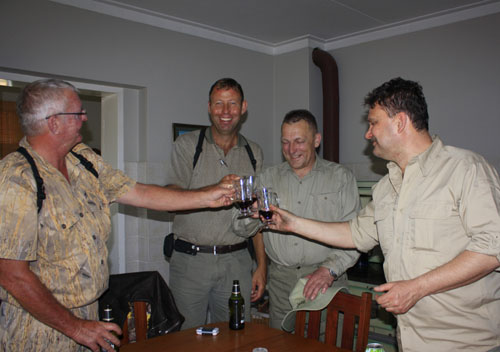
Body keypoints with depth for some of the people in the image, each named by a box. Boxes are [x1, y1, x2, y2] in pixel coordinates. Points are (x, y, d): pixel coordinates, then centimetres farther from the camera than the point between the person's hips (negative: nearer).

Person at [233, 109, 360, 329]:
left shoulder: (341, 177, 3)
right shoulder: (269, 178, 10)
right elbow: (242, 229, 7)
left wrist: (330, 269, -17)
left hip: (327, 281, -2)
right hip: (281, 281, 2)